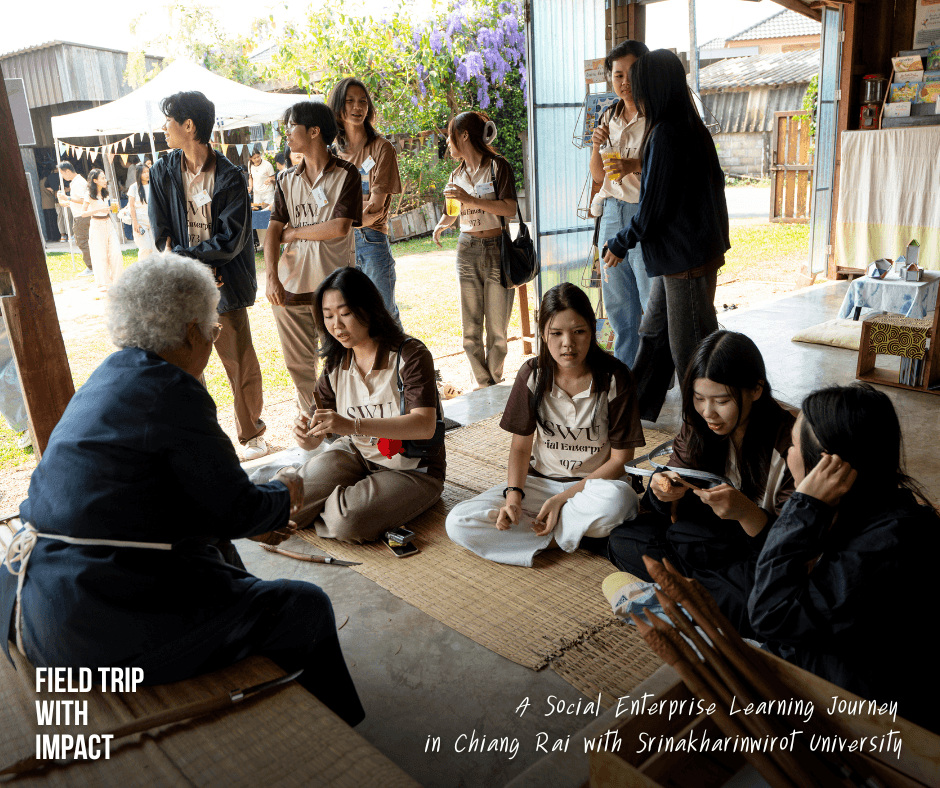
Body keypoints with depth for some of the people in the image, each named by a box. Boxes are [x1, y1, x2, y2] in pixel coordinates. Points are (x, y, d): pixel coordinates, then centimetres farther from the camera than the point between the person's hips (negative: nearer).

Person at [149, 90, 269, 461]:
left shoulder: (229, 176, -5)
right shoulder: (162, 172, 7)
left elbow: (232, 239, -10)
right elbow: (161, 234, 2)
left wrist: (184, 256, -12)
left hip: (223, 282, -3)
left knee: (241, 364, 4)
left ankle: (252, 433, 23)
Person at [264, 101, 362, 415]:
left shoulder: (346, 174, 0)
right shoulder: (286, 180, 13)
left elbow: (340, 227, -12)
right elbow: (273, 230, 4)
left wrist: (294, 232, -2)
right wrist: (271, 277, -10)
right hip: (290, 284, 4)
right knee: (299, 364, 10)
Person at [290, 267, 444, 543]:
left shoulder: (410, 354, -17)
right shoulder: (336, 362, 2)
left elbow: (424, 425, -30)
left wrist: (352, 425, -40)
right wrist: (307, 435, -24)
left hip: (411, 470, -5)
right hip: (356, 455, 5)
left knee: (347, 522, -29)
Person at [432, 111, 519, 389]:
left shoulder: (498, 165, -2)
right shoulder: (457, 174, 15)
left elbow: (510, 208, -13)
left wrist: (471, 200, -17)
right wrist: (441, 224, 0)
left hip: (497, 250, -5)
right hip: (467, 251, 5)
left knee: (497, 328, -2)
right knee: (470, 328, 1)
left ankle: (494, 384, 12)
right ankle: (484, 385, 11)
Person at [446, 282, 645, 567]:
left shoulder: (615, 378, -12)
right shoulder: (533, 375, -4)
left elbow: (620, 458, -9)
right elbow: (521, 446, 3)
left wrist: (563, 498, -17)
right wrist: (513, 494, -16)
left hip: (594, 484, -2)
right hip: (541, 482, 3)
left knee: (617, 500, -42)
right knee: (458, 523, -19)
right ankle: (577, 532, -16)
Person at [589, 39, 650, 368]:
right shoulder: (609, 117, 13)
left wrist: (637, 165, -25)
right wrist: (596, 146, -3)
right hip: (612, 212, 6)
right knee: (618, 301, 11)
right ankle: (625, 373, 24)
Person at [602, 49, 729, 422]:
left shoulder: (666, 135, -20)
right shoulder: (691, 127, 9)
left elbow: (653, 206, -19)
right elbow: (715, 182, 17)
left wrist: (620, 244, -6)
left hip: (688, 257, -10)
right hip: (678, 254, 10)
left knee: (690, 347, 2)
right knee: (654, 331, 18)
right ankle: (636, 406, 32)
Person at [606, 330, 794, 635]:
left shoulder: (789, 442, -22)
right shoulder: (697, 425, -6)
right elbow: (674, 511, 1)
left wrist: (745, 511, -40)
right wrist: (666, 493, -24)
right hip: (708, 539, 6)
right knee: (622, 541, -9)